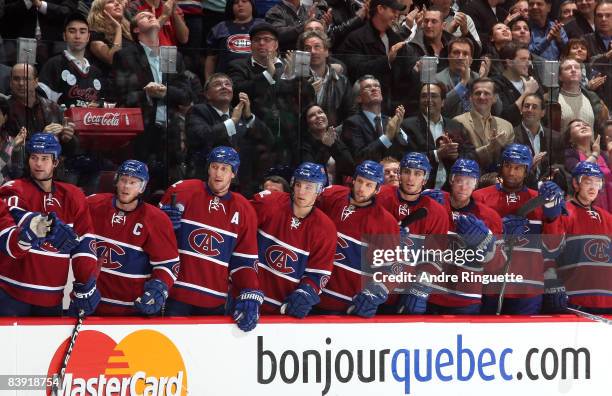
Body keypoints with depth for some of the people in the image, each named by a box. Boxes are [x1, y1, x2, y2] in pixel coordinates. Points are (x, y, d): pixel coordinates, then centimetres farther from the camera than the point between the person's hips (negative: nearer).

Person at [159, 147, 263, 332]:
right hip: (178, 296, -2)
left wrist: (250, 297, -7)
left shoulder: (243, 210, 5)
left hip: (215, 303, 2)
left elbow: (245, 261, 5)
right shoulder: (182, 192, -1)